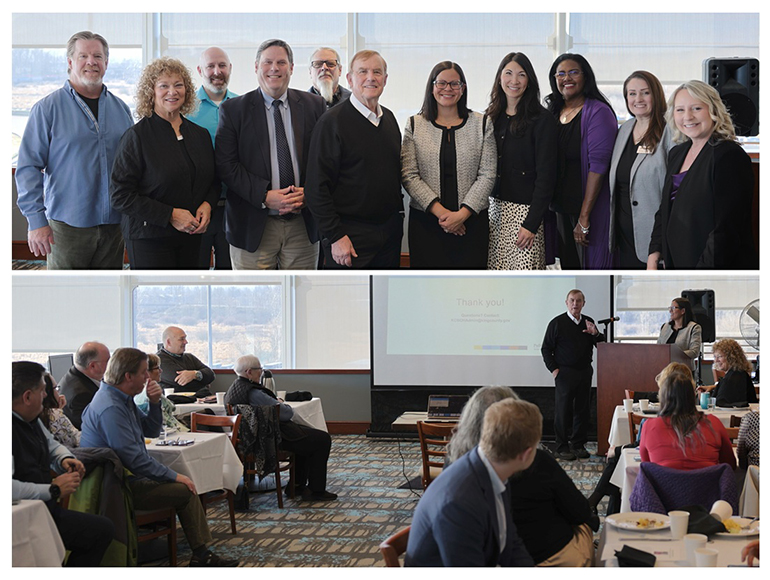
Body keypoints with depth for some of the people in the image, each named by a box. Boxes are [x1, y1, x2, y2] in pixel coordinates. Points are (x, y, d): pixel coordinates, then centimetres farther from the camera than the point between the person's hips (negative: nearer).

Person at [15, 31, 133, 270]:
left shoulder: (120, 109, 11)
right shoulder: (47, 108, -3)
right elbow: (28, 167, -6)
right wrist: (36, 220, -12)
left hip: (114, 225, 4)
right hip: (68, 225, -4)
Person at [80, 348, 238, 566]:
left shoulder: (122, 399, 10)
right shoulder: (110, 408, -24)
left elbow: (151, 431, 18)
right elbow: (135, 459, -26)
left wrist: (154, 403, -1)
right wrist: (174, 476, -17)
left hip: (127, 476, 11)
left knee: (185, 485, 7)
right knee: (185, 491, -13)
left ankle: (201, 554, 7)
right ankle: (201, 555, 0)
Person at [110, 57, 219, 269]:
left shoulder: (200, 134, 9)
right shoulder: (137, 136, -8)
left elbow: (214, 182, 20)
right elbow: (120, 196, -12)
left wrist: (207, 204, -3)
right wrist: (170, 214, -17)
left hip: (190, 237, 5)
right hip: (149, 239, -5)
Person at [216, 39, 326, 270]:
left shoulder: (314, 106, 8)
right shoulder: (233, 110, 3)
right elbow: (226, 165, -4)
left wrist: (308, 192, -11)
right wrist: (264, 196, -16)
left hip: (303, 224, 2)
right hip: (254, 226, -2)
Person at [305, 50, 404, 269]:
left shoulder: (389, 119, 12)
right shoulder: (332, 122, -9)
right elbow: (317, 187, -13)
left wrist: (398, 215, 15)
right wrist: (335, 236, -17)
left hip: (390, 232, 6)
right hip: (349, 235, -6)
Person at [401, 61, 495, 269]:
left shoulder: (481, 124, 7)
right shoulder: (415, 125, 7)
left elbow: (487, 175, 0)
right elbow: (409, 176, -2)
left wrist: (463, 213, -11)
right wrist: (440, 212, -12)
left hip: (471, 220, 0)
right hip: (425, 222, 0)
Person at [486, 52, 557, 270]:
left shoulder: (542, 121, -6)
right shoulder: (492, 117, 12)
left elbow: (545, 177, -10)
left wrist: (531, 224, -15)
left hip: (525, 210, -5)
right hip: (494, 207, 6)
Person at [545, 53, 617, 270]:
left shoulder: (598, 112, -11)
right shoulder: (554, 113, 11)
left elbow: (598, 165, -17)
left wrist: (584, 217, -21)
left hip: (590, 209, -7)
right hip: (560, 207, 7)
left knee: (592, 266, -4)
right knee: (569, 266, 13)